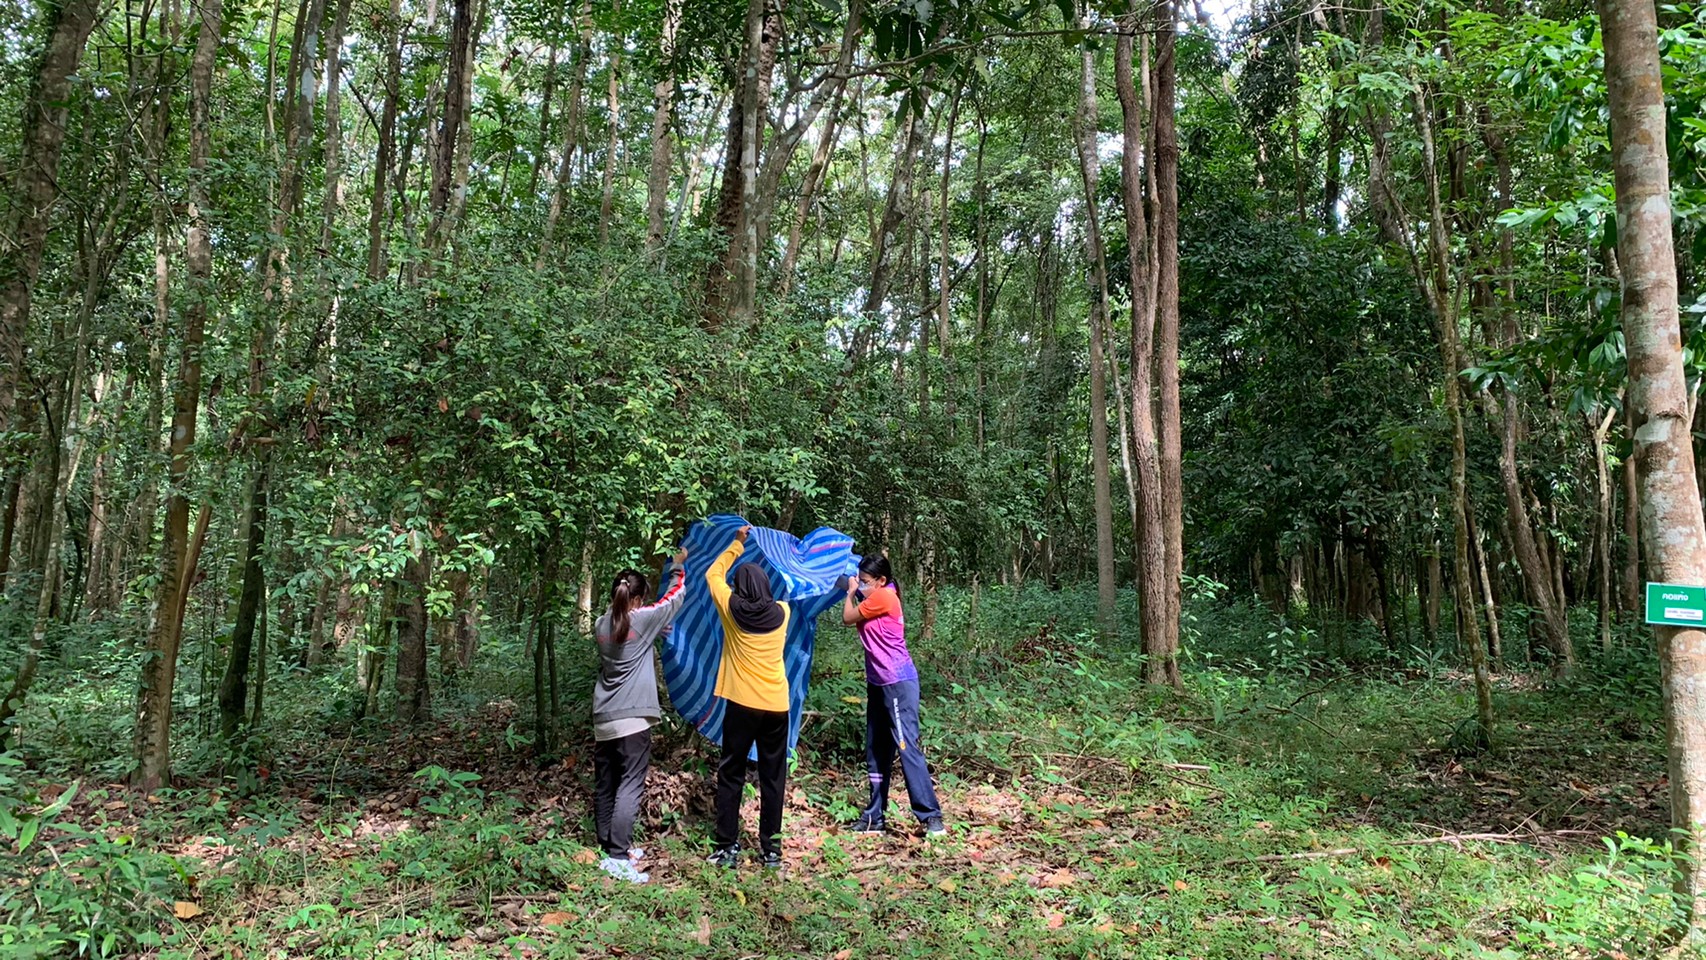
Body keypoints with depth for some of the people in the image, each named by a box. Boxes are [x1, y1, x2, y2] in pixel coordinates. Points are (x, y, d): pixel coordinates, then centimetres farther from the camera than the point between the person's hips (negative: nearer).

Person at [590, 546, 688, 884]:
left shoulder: (601, 624, 9)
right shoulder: (643, 619, -6)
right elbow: (674, 597, 9)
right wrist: (679, 567, 23)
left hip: (603, 719, 7)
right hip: (632, 717, -7)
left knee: (605, 786, 12)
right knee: (630, 787, -7)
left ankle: (610, 846, 22)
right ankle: (618, 857, -12)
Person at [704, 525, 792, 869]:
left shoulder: (732, 608, -4)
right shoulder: (781, 612, 2)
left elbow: (713, 574, 13)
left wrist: (737, 544, 20)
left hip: (741, 704, -2)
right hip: (777, 706, 2)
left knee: (731, 776, 8)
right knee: (773, 778, 9)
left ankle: (728, 848, 7)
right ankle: (772, 849, 13)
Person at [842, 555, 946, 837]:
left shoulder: (883, 596, -12)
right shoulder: (877, 599, 17)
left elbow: (848, 618, -5)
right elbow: (855, 621, 14)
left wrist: (851, 593, 11)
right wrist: (853, 592, 7)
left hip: (898, 683, -10)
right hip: (879, 683, 10)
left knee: (907, 747, -11)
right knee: (876, 751, 12)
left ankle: (931, 817, -9)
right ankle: (875, 817, 19)